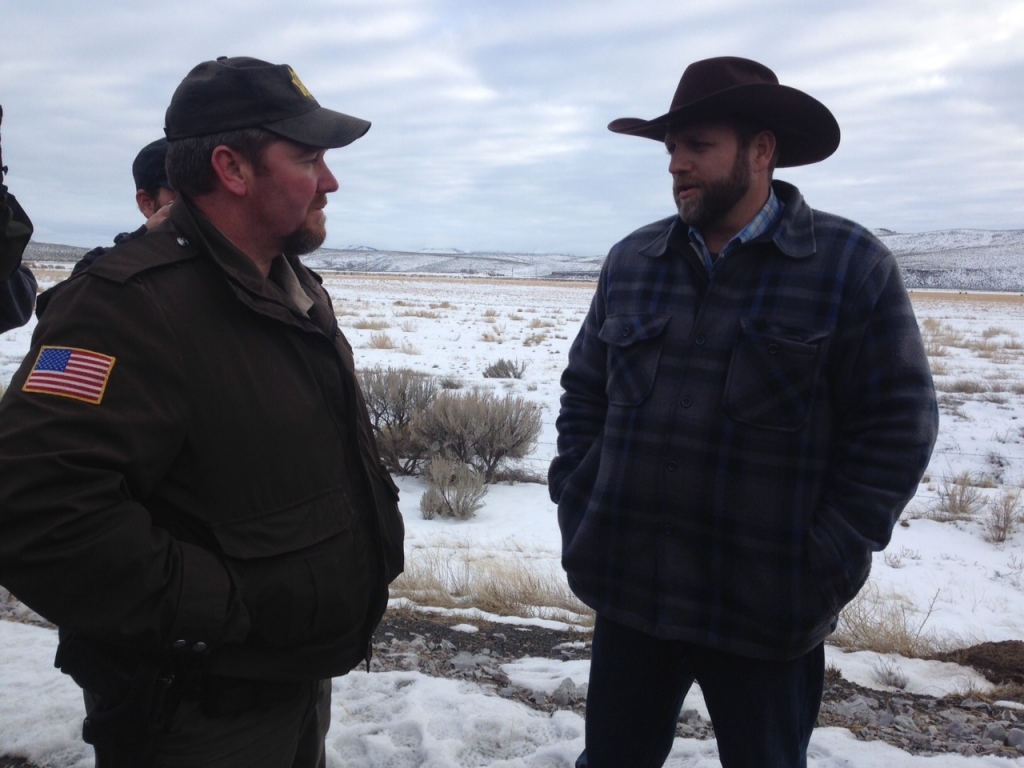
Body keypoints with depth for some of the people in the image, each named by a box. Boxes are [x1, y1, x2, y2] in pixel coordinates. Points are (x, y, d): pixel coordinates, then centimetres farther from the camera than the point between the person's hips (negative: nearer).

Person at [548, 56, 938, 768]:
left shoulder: (852, 264, -7)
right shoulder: (631, 261, 5)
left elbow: (899, 420, -7)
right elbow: (584, 391, 11)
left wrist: (827, 560, -11)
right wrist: (577, 506, 2)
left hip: (767, 610, -3)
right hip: (628, 589, 4)